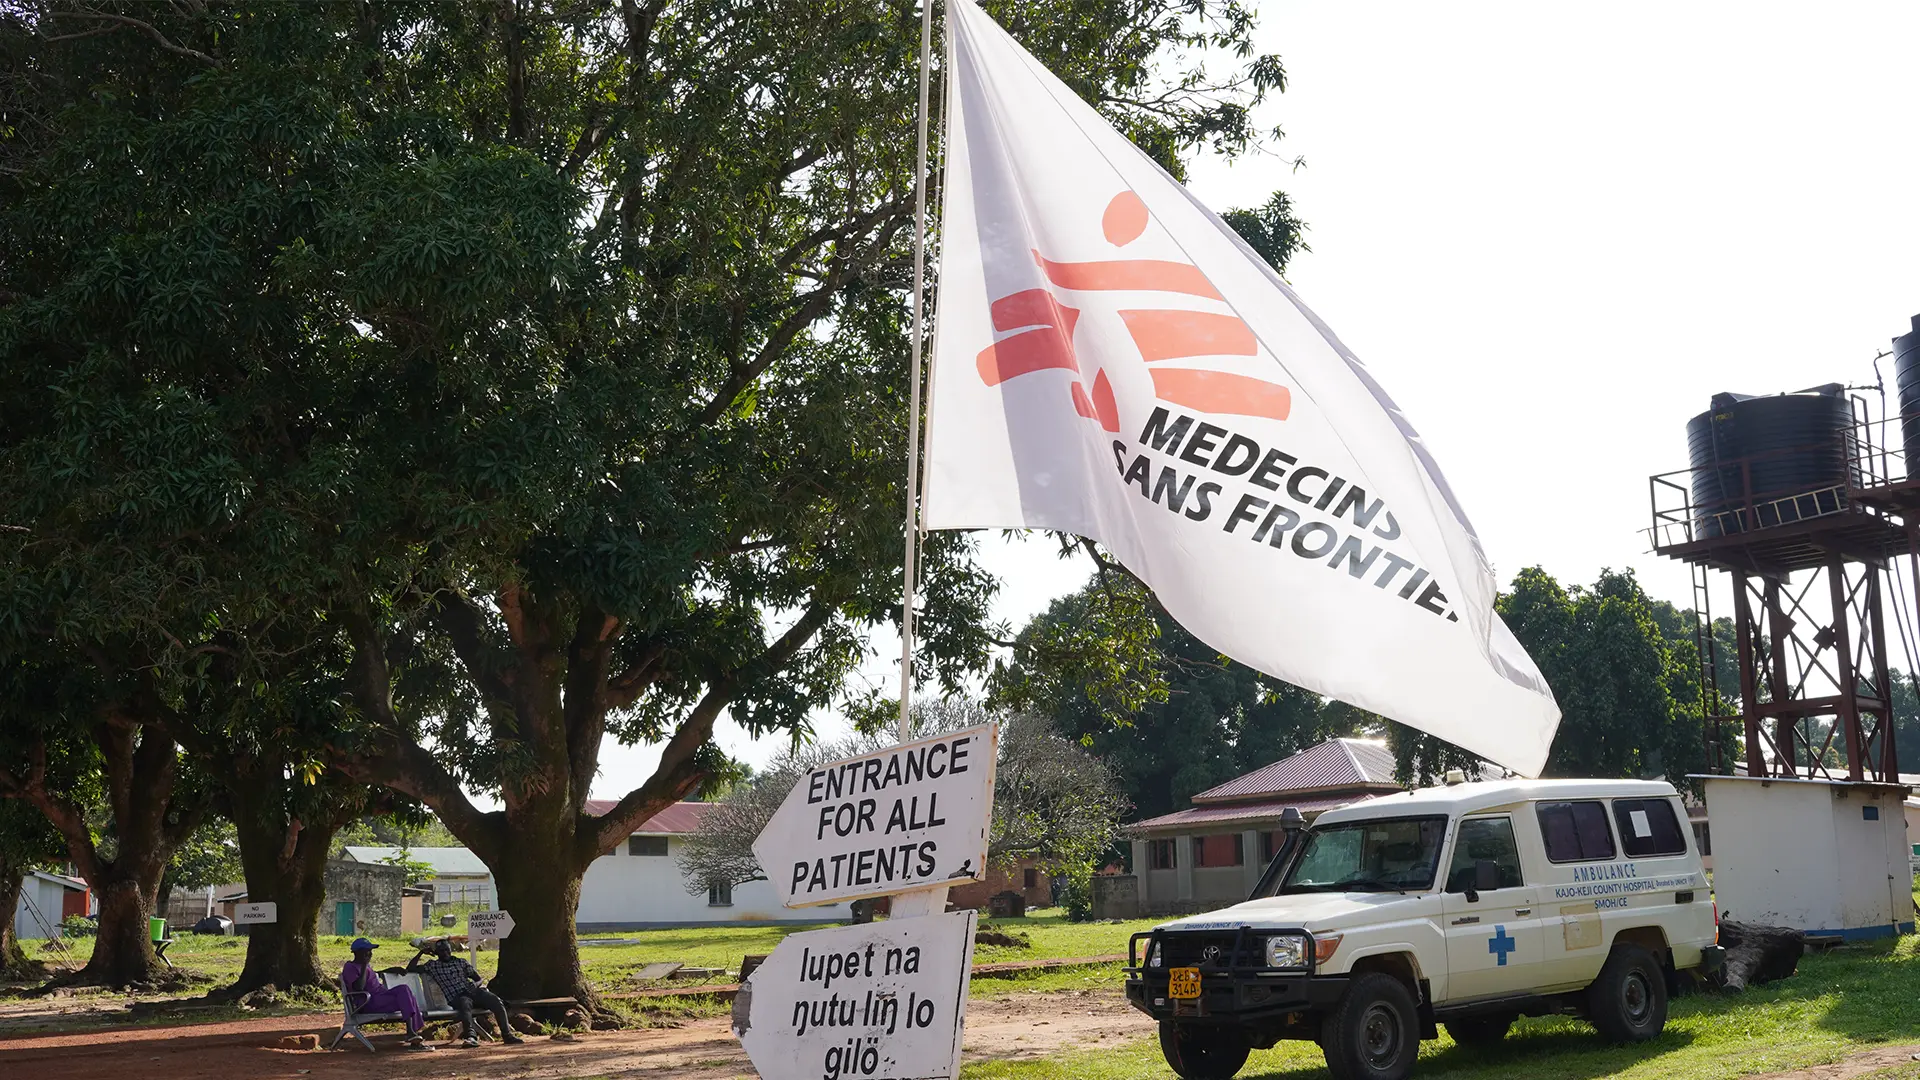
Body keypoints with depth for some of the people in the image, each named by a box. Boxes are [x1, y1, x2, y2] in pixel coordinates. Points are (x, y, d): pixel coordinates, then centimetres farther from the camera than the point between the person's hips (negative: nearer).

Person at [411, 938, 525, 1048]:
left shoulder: (461, 963, 20)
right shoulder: (432, 966, 15)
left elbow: (479, 979, 18)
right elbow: (410, 969, 11)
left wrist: (475, 984, -6)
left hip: (473, 991, 3)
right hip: (456, 997, -3)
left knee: (496, 1001, -25)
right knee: (465, 1004, -41)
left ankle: (507, 1034, -27)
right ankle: (471, 1036, -59)